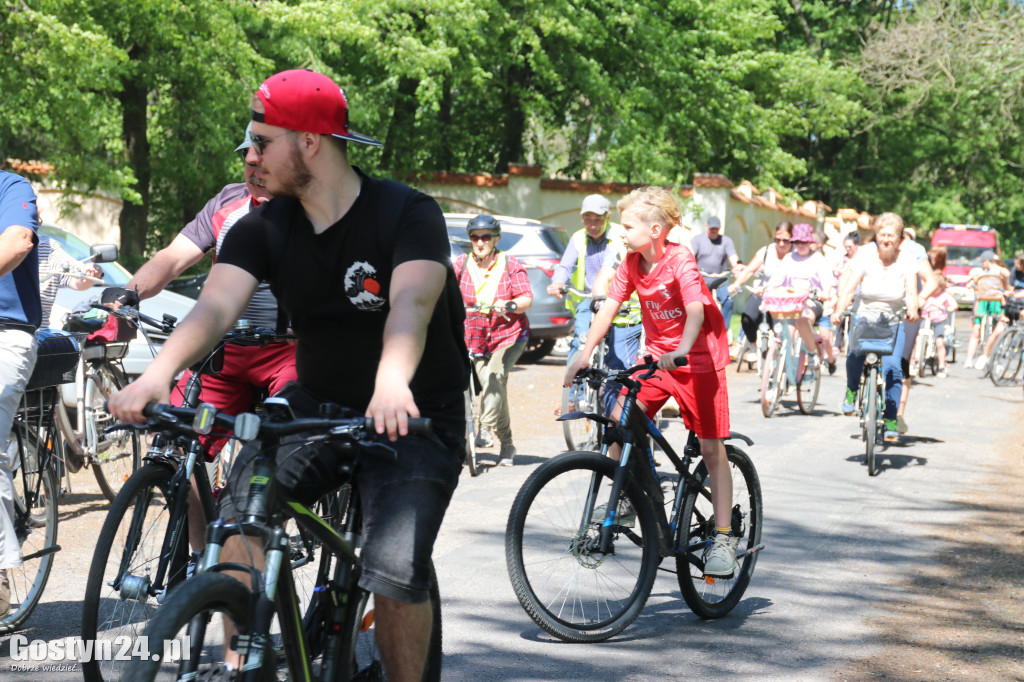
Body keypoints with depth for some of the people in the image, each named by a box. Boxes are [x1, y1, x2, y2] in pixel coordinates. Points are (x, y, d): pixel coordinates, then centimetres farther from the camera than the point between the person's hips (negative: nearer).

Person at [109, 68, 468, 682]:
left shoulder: (408, 214, -17)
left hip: (417, 414, -4)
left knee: (397, 571, -20)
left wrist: (392, 383, -56)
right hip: (320, 401, 4)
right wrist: (159, 373, -40)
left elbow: (411, 302, -35)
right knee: (240, 511, -20)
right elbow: (217, 304, -19)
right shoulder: (264, 229, -4)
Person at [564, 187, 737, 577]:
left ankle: (724, 537, 3)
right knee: (618, 419, -14)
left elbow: (696, 311, -31)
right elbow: (609, 307, -1)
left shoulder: (680, 261, -19)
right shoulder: (632, 263, -1)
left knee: (711, 448, -2)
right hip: (657, 355, 6)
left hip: (699, 358, -6)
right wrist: (585, 354, -12)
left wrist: (681, 351, -47)